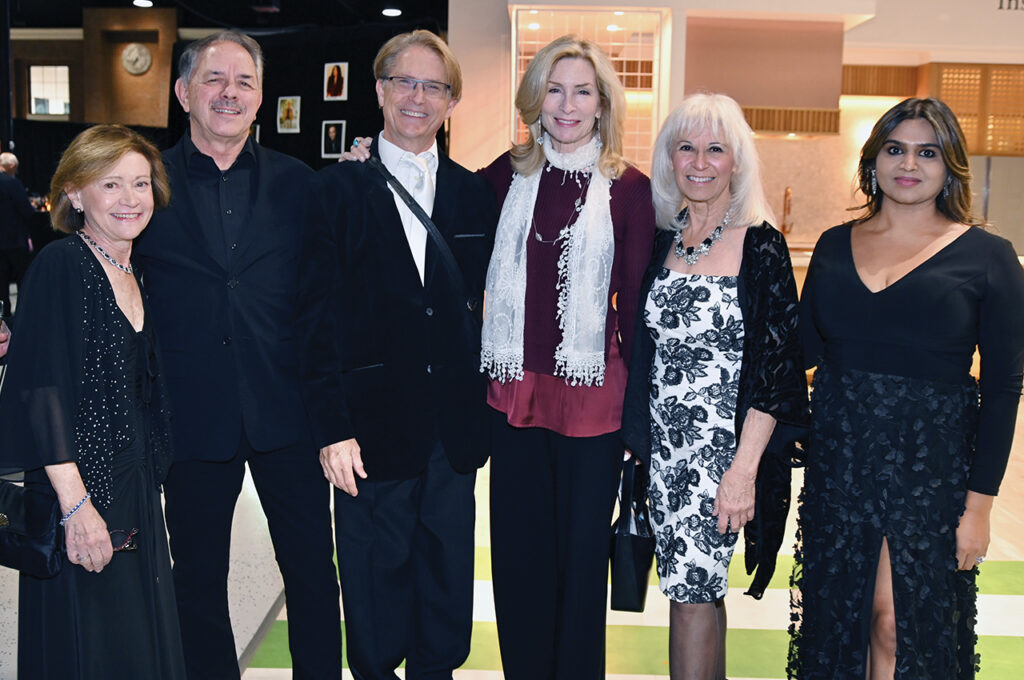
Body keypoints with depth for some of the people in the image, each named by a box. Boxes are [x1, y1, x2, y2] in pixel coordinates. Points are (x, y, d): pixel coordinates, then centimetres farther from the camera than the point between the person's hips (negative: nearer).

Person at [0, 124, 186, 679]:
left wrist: (148, 483, 9)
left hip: (137, 490, 7)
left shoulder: (137, 275, 10)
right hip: (81, 492, -7)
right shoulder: (59, 266, -12)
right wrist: (75, 503, -21)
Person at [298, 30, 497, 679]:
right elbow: (318, 315, -5)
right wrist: (332, 427, -11)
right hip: (374, 423, -2)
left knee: (447, 572, 14)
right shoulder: (338, 189, -1)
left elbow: (485, 306, 8)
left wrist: (483, 407, 0)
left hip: (454, 426, 3)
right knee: (376, 576, 10)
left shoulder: (475, 194, 8)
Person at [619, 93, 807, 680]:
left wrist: (744, 468, -16)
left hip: (724, 444, -4)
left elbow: (776, 364, -11)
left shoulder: (761, 245, -8)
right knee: (698, 585, 14)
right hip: (665, 442, 5)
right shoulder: (661, 240, 6)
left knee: (693, 590, -3)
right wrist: (641, 438, 5)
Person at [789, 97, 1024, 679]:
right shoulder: (835, 245, 6)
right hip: (838, 461, 4)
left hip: (931, 467, -3)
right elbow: (804, 347, 10)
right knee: (838, 617, 14)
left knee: (903, 626, 5)